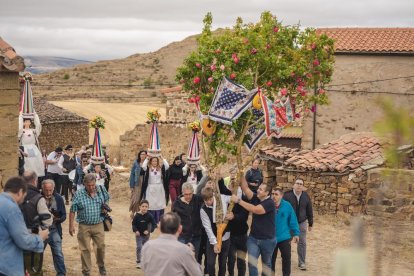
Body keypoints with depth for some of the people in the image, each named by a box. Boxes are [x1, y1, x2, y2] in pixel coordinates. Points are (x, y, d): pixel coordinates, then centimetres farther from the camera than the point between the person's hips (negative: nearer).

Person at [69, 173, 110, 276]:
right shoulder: (79, 195, -10)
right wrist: (71, 226, -6)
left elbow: (106, 201, 19)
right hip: (84, 226, -2)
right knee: (85, 249, 5)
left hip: (98, 225, 2)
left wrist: (105, 208, -2)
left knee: (100, 247, 9)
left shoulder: (101, 191, -2)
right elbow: (72, 211, -5)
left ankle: (101, 266, 35)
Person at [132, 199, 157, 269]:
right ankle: (138, 262, 1)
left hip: (146, 234, 1)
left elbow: (154, 224, -9)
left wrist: (149, 231, -20)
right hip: (139, 234, -1)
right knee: (139, 247, -7)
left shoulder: (149, 216, -13)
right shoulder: (137, 215, -13)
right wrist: (135, 230, -18)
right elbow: (133, 224, -3)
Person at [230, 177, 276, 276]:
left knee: (266, 264, 15)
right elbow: (245, 188, -10)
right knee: (252, 263, -6)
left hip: (267, 240, -4)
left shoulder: (269, 203, -20)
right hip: (253, 238, 4)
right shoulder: (256, 198, -1)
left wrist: (238, 200, -33)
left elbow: (255, 209, -32)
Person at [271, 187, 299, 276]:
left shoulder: (287, 206, -12)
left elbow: (293, 220, -4)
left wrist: (296, 233, -1)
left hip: (284, 238, 0)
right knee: (271, 259, 15)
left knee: (286, 258, 9)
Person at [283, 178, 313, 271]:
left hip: (302, 223, 2)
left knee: (302, 243, 3)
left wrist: (310, 223, 9)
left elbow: (309, 211, 7)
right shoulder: (287, 195, -11)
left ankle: (302, 262, 14)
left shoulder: (306, 196, -1)